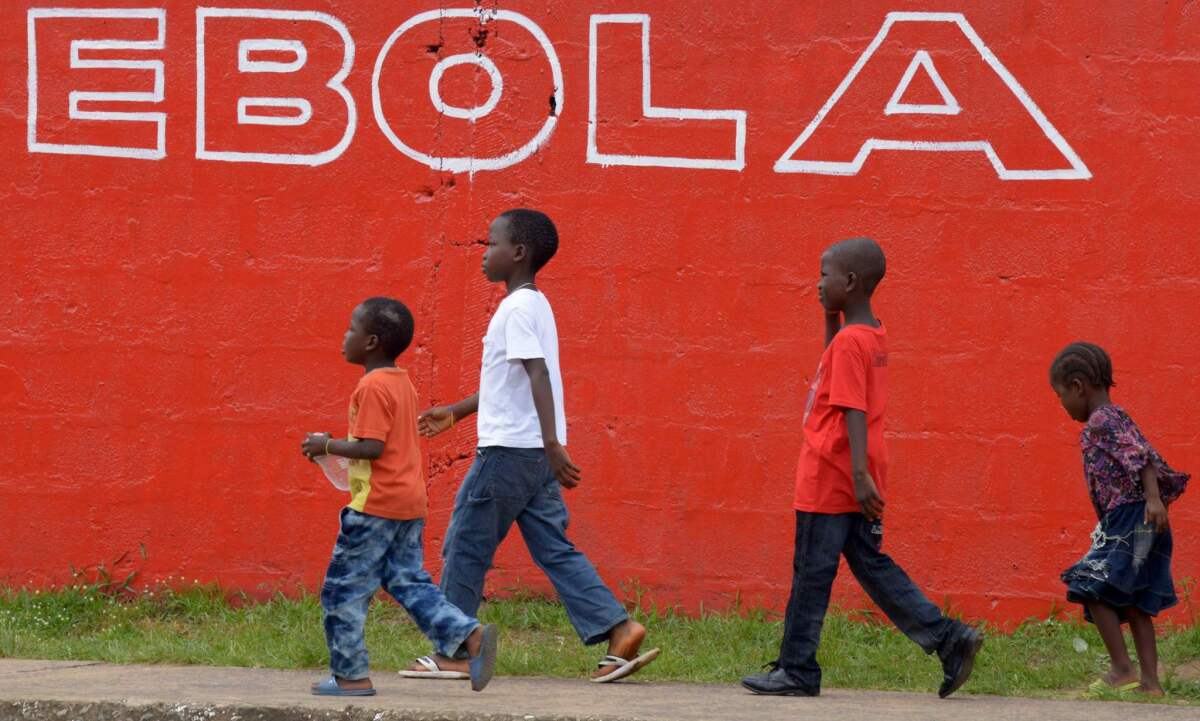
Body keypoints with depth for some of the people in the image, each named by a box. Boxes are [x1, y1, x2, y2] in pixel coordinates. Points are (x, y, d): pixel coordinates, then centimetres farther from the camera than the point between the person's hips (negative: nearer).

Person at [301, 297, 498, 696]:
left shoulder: (372, 387, -16)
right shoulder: (402, 383, 14)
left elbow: (372, 447, -22)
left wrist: (328, 446, -11)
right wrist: (336, 445, 16)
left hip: (376, 505, -9)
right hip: (409, 502, 9)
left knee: (343, 591, 1)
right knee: (409, 582, 12)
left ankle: (350, 675, 4)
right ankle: (470, 635, -4)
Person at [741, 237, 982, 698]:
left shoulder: (849, 342, -18)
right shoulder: (873, 335, 10)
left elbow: (854, 412, -24)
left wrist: (860, 474, -29)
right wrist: (831, 315, 18)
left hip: (829, 482, -9)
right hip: (854, 481, 9)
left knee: (811, 573, 0)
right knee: (872, 565, 12)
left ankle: (796, 671, 8)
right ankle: (949, 639, 4)